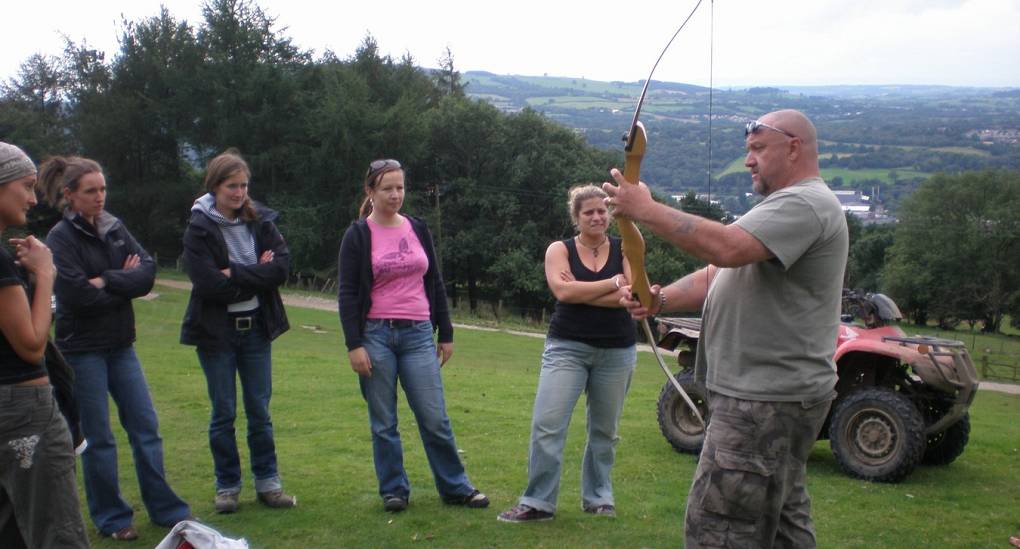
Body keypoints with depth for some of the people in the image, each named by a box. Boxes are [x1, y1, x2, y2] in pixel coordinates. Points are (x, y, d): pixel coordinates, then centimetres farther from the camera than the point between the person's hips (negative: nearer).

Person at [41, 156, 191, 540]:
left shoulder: (114, 228, 7)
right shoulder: (60, 238, -10)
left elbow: (148, 272, -4)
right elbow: (76, 294, -20)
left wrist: (106, 281, -16)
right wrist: (125, 284, -9)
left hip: (120, 345, 6)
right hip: (82, 349, -5)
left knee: (145, 426, 8)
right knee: (98, 437, 4)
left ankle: (165, 509, 18)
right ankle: (111, 518, 18)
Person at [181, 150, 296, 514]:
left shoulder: (260, 222, 2)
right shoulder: (198, 230, -8)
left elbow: (282, 266, -11)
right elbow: (208, 284, -19)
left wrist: (236, 273, -17)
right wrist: (258, 276, -13)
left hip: (256, 327, 3)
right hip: (216, 331, -3)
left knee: (260, 411, 9)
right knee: (224, 413, 7)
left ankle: (267, 482, 19)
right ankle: (227, 486, 20)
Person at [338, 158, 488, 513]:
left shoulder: (418, 230, 11)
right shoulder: (358, 235, 1)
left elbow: (435, 284, 15)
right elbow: (347, 293, -2)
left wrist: (446, 334, 13)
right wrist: (354, 345, -10)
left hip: (418, 336, 2)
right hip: (376, 336, -2)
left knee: (435, 418, 1)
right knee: (384, 422, 4)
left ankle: (455, 487, 13)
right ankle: (394, 490, 16)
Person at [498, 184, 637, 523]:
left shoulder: (624, 250, 3)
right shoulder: (560, 250, 1)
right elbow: (563, 291, -17)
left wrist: (582, 293, -15)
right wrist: (613, 284, -13)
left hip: (617, 352, 2)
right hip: (567, 348, -1)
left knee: (605, 430, 12)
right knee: (546, 425, -9)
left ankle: (598, 498, 26)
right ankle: (538, 503, -1)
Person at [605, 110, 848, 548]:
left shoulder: (804, 204, -14)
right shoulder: (785, 205, 21)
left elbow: (727, 249, -30)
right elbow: (714, 277, 15)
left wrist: (646, 210, -23)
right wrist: (660, 300, -3)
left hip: (768, 404, -11)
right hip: (776, 398, 11)